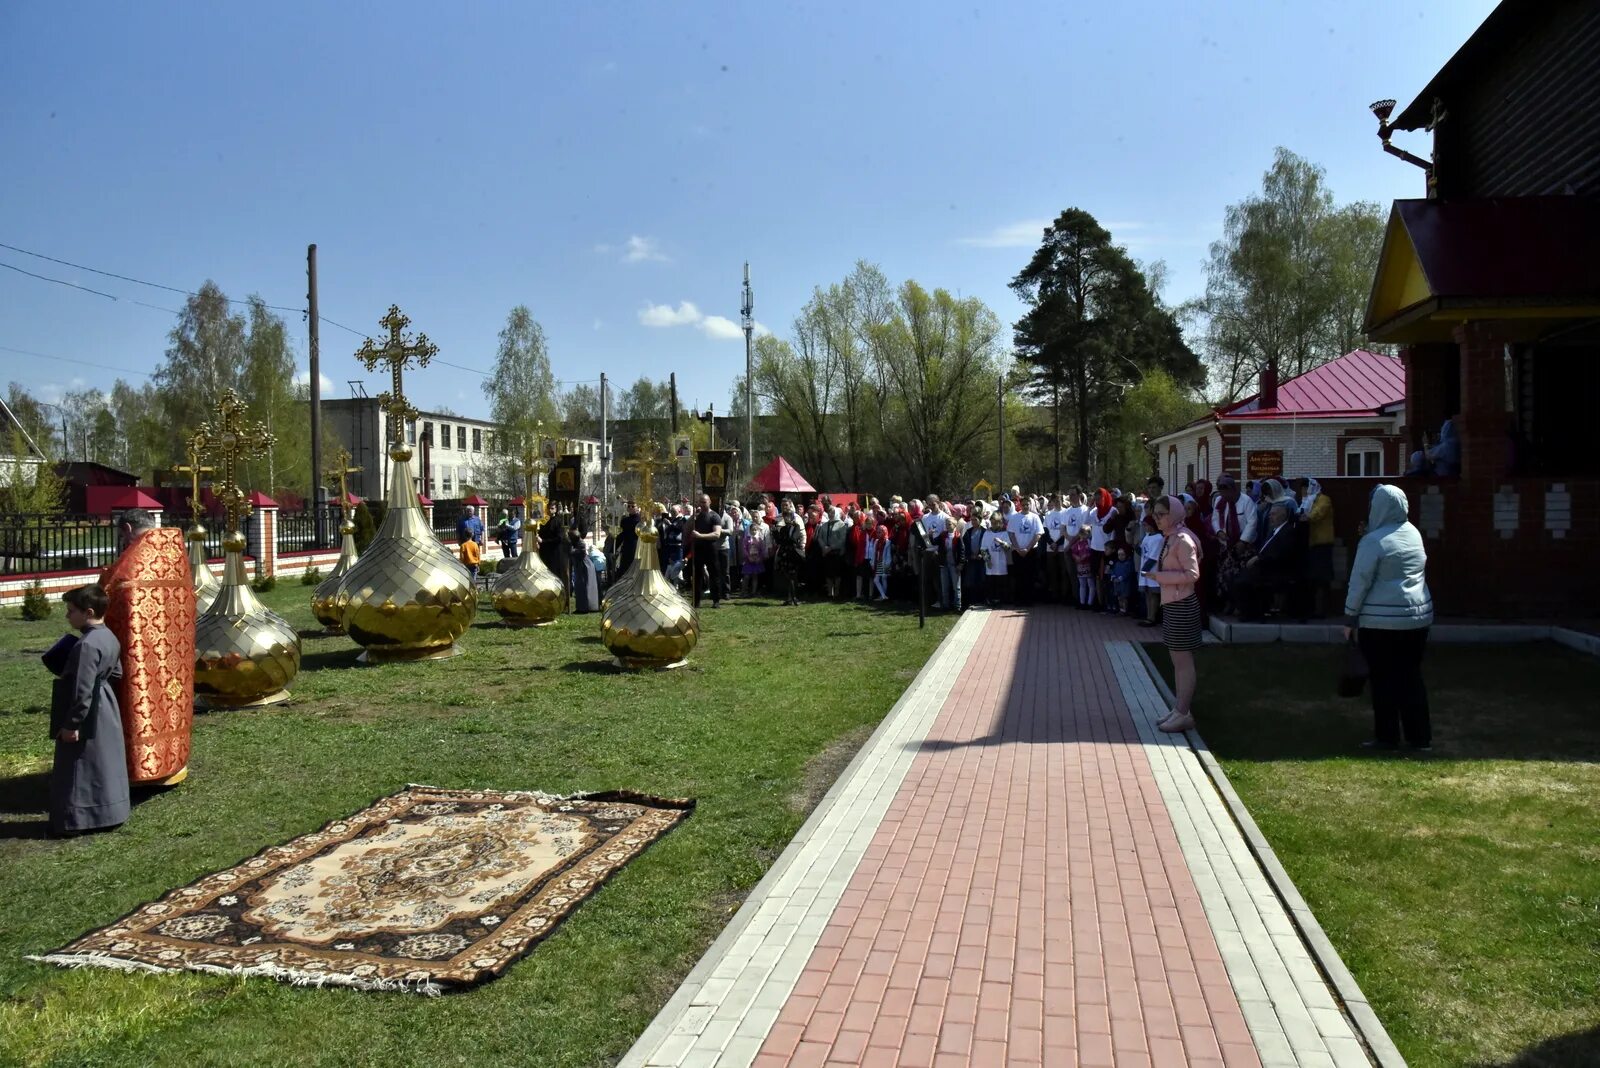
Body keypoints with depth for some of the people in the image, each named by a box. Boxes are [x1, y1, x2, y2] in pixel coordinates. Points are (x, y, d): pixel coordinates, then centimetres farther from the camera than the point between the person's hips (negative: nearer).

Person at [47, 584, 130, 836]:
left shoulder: (86, 645, -22)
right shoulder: (110, 638, 6)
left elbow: (82, 690, -23)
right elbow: (116, 675, 16)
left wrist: (71, 724, -18)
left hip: (89, 718, -9)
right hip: (107, 711, 10)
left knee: (80, 768, 0)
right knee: (105, 765, 16)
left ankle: (76, 820, 8)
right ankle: (111, 812, 25)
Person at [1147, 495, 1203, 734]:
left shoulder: (1182, 539, -16)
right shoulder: (1169, 538, 12)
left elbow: (1192, 574, -20)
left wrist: (1161, 576, -20)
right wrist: (1156, 573, 8)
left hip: (1182, 605, -10)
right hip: (1171, 604, 10)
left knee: (1183, 662, -3)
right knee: (1178, 661, 15)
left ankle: (1183, 714, 4)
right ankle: (1180, 711, 23)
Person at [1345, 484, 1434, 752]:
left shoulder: (1374, 541, -14)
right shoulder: (1414, 534, 7)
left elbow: (1360, 582, -13)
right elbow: (1420, 573, 18)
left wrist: (1350, 618, -7)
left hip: (1381, 621, -6)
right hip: (1418, 616, 6)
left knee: (1384, 679, 4)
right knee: (1412, 676, 12)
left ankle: (1387, 737, 11)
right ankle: (1421, 737, 16)